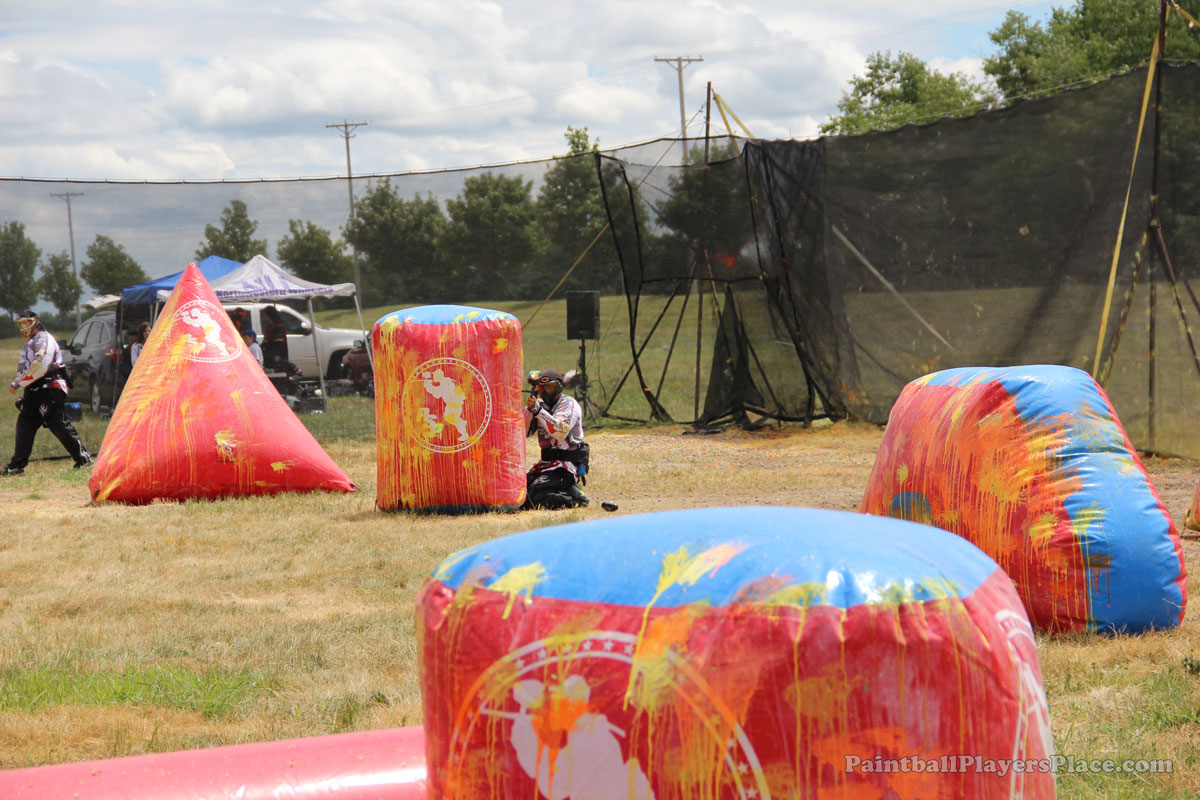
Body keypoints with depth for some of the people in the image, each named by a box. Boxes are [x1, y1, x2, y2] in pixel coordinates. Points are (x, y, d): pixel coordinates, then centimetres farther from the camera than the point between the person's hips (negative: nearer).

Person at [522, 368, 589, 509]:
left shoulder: (569, 404, -10)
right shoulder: (541, 404, 11)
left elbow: (561, 431, -28)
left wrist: (539, 411, -35)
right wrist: (529, 409, -12)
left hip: (566, 464, -8)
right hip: (546, 461, 8)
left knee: (536, 495, -23)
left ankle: (575, 497, -4)